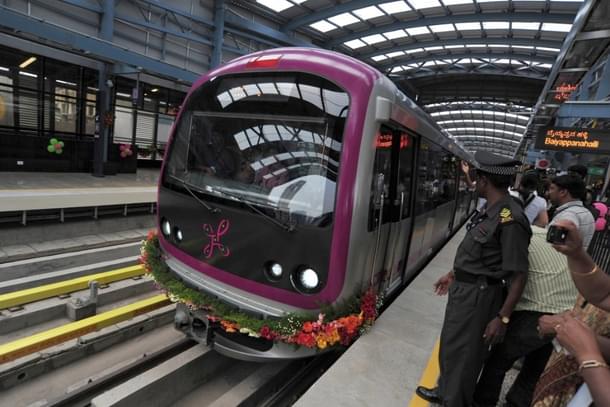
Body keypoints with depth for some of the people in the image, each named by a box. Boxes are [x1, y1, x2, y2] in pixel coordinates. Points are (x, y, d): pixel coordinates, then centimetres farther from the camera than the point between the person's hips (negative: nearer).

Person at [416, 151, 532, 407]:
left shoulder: (510, 219, -25)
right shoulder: (490, 211, 4)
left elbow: (518, 274, -23)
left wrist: (503, 317, -19)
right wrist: (453, 274, 23)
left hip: (478, 294, -9)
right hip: (463, 288, 9)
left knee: (463, 353, 10)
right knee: (449, 346, 25)